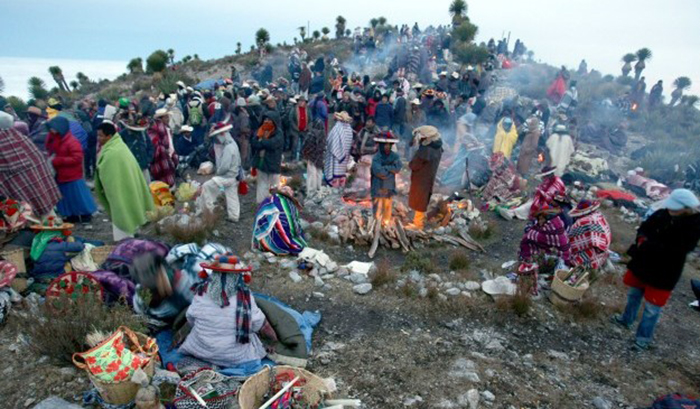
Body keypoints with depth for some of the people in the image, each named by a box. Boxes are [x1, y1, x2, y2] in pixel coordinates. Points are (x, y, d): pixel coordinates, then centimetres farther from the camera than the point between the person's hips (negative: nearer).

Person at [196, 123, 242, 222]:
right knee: (232, 196, 15)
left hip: (227, 177, -9)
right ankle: (234, 216, 24)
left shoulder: (228, 148, -23)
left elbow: (225, 166, -27)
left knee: (206, 186, -2)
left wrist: (217, 172, -9)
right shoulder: (232, 144, 8)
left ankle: (205, 211, 7)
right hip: (233, 176, 9)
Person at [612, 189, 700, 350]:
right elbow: (644, 227, 5)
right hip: (642, 263, 6)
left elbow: (677, 250, -27)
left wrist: (648, 245, -28)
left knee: (652, 308, 5)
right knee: (633, 294, 25)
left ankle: (644, 338, 22)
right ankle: (627, 319, 48)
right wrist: (642, 238, -16)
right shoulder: (662, 213, -6)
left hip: (664, 273, -6)